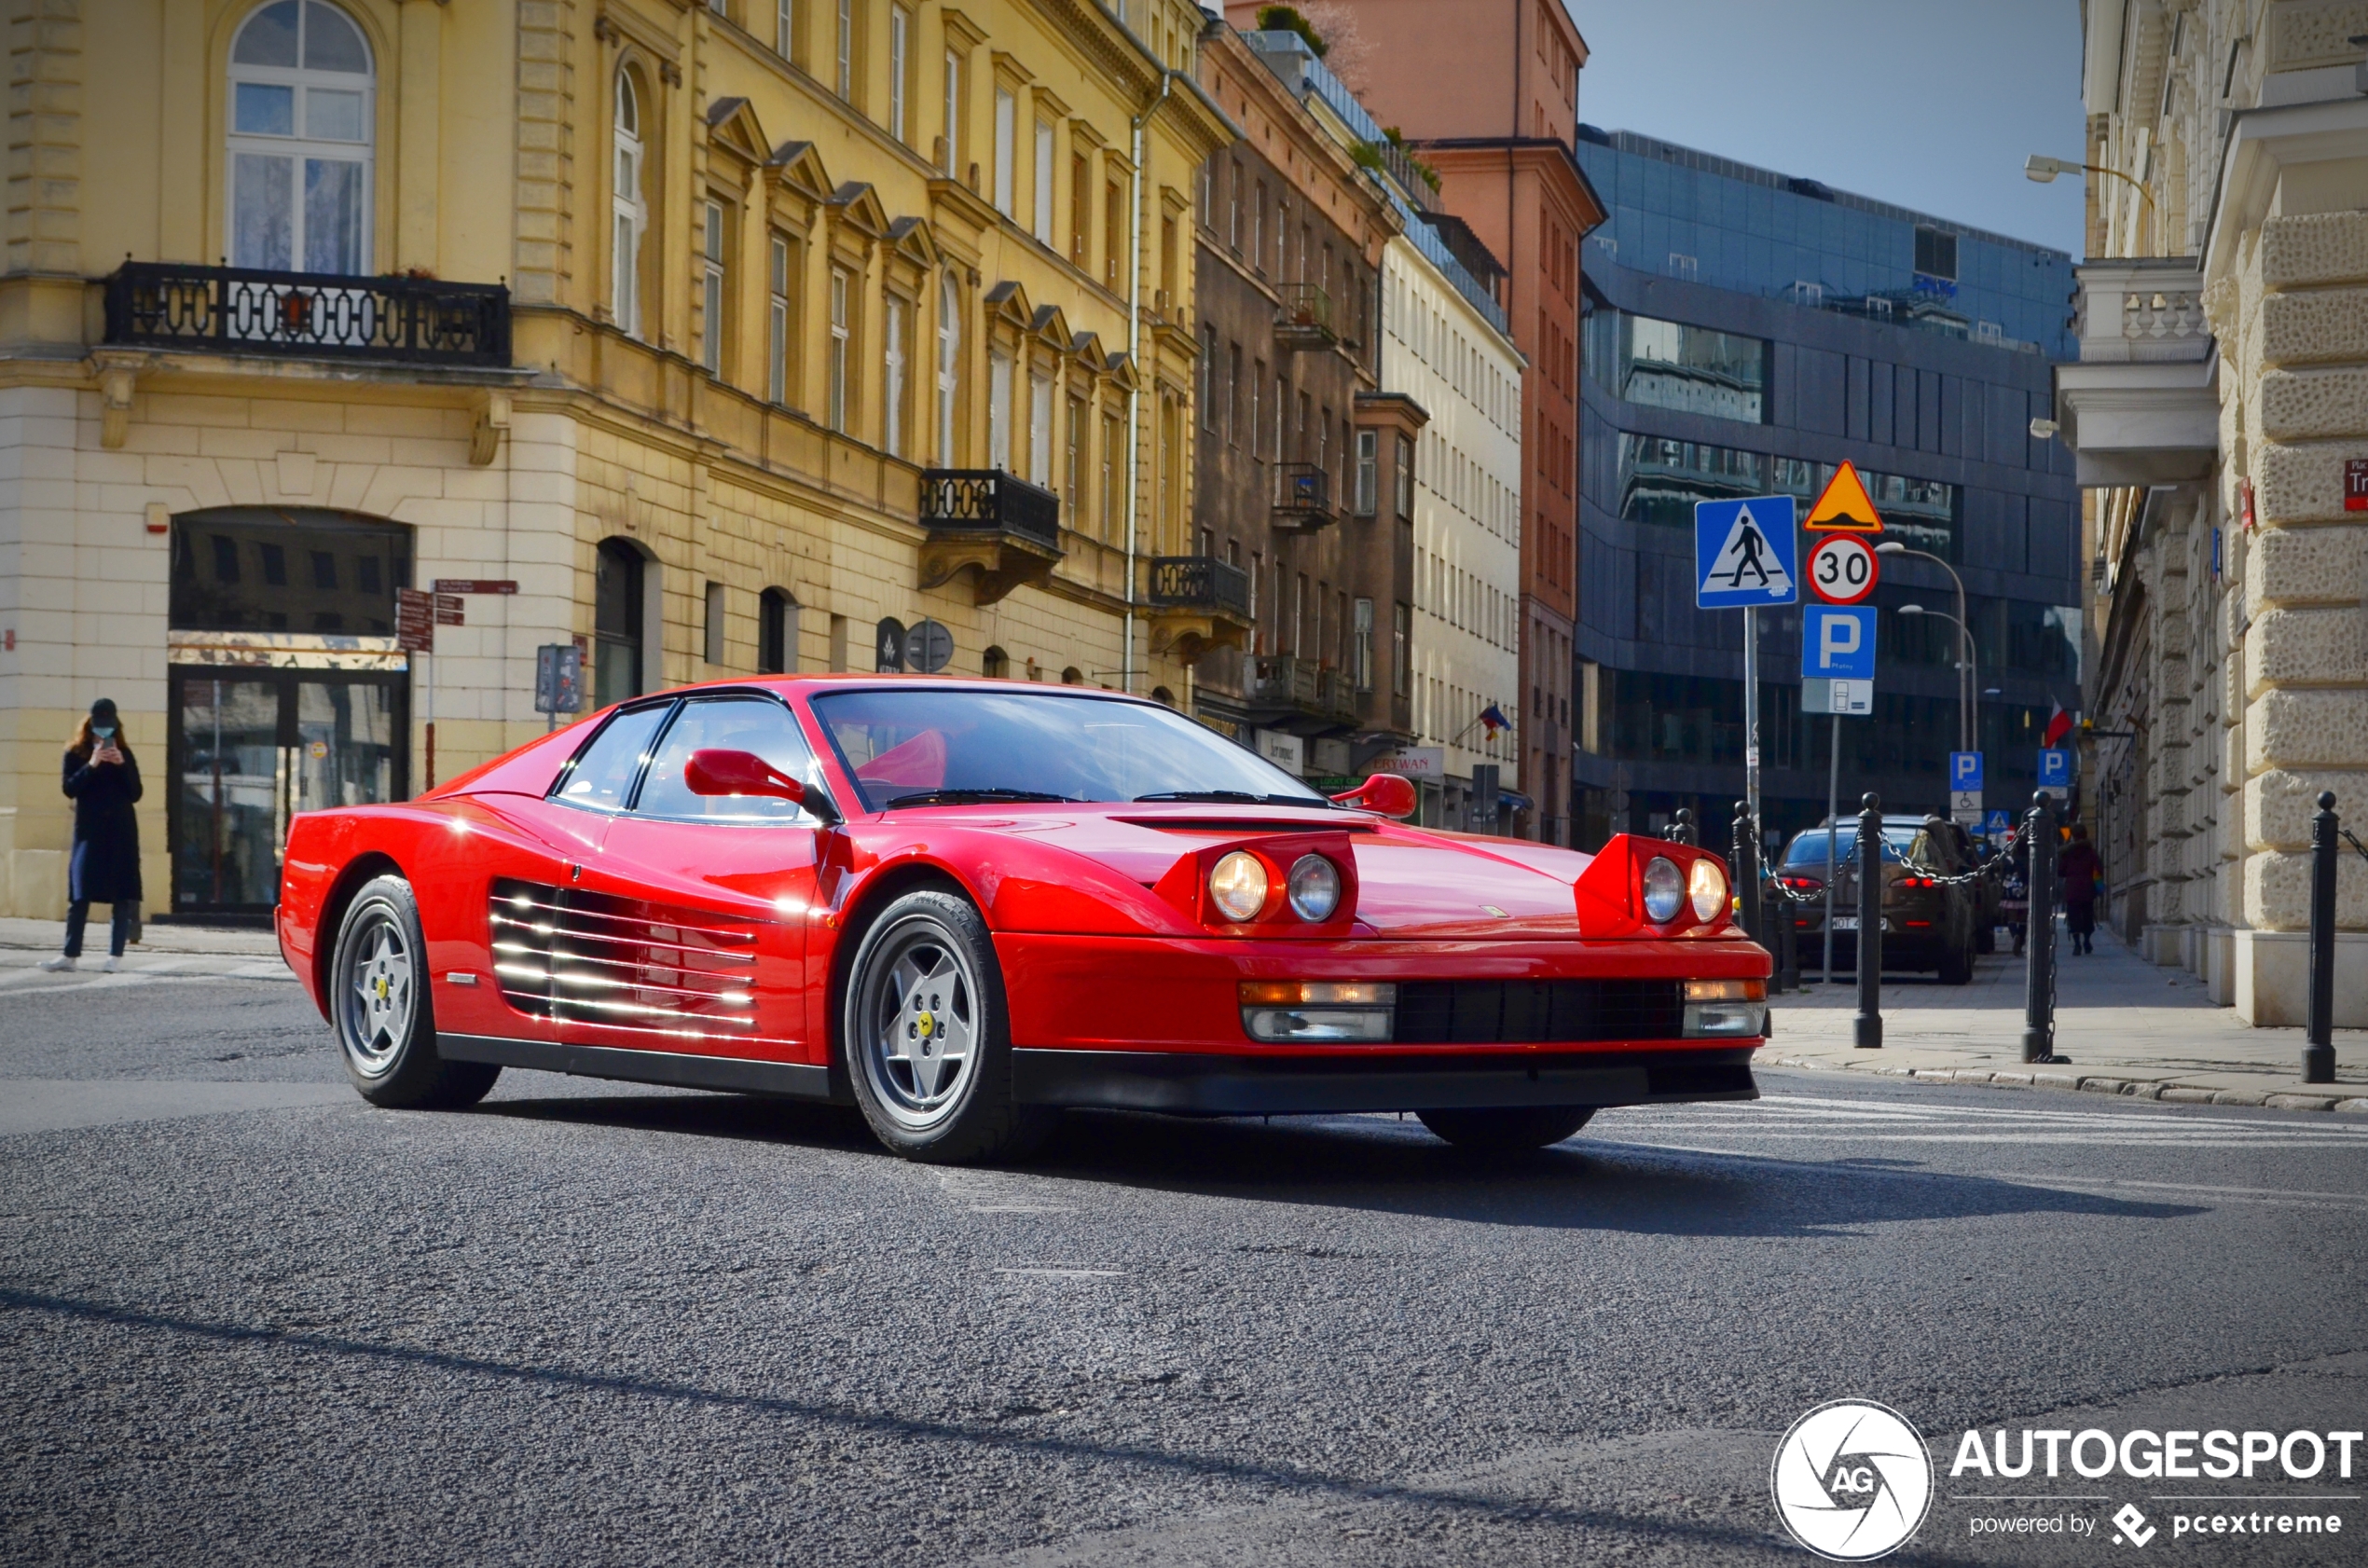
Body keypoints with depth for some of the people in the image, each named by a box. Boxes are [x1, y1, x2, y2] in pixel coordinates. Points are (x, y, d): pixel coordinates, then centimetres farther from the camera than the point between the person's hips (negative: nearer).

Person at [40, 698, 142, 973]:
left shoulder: (124, 753, 8)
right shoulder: (76, 754, 4)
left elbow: (136, 794, 2)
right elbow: (69, 789, -8)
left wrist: (122, 765, -11)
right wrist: (92, 765, -18)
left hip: (121, 830, 1)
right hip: (89, 830, -1)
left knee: (122, 894, -3)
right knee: (80, 894, -3)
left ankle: (116, 955, -2)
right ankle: (70, 954, 1)